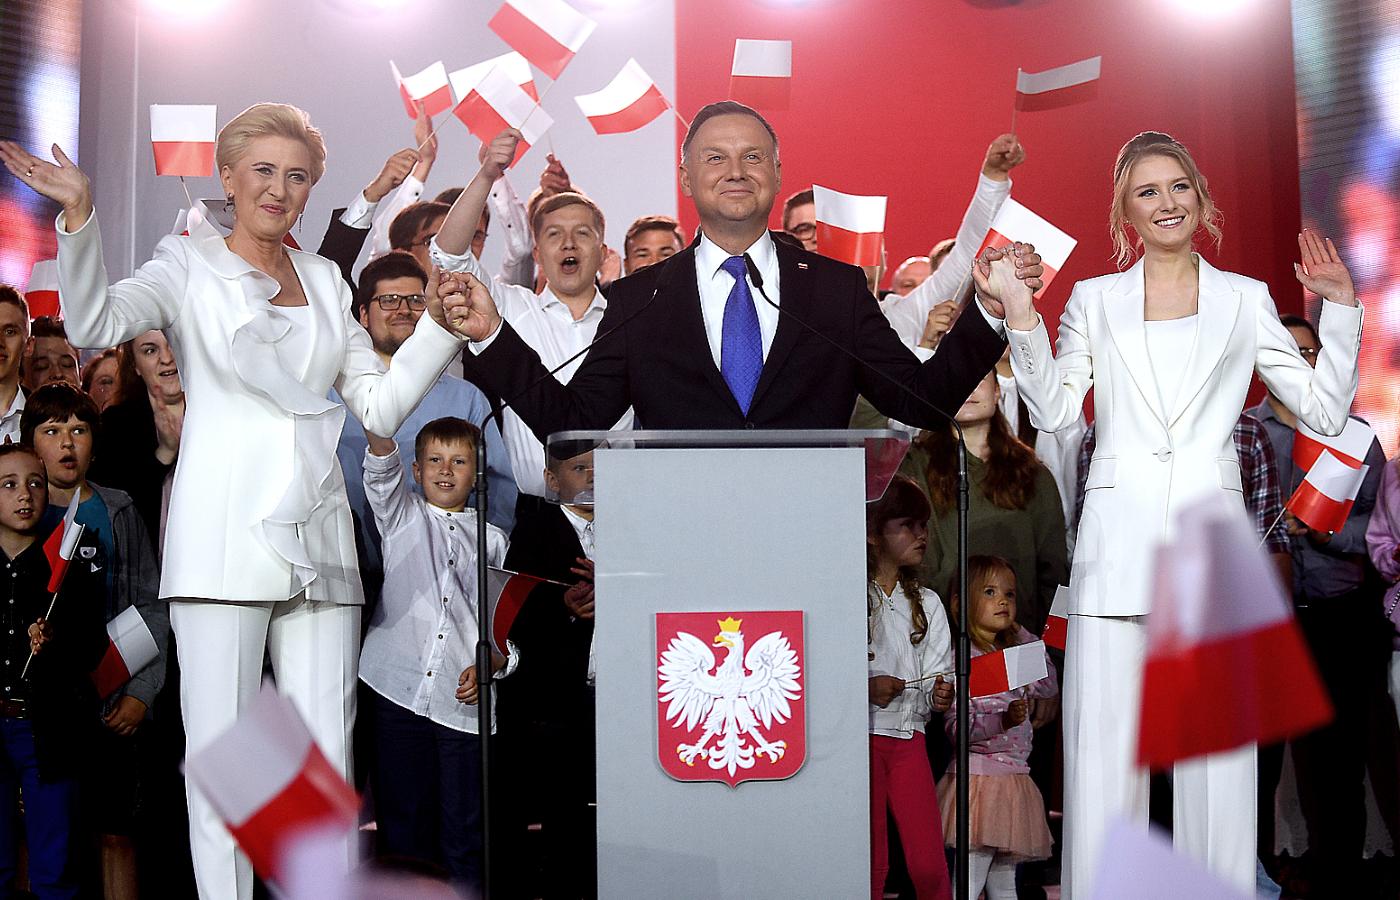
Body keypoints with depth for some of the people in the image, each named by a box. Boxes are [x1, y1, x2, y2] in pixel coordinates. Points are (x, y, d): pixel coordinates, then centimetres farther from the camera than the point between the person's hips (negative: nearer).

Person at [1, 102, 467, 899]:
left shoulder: (325, 280, 18)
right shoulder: (191, 265, 7)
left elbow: (381, 405, 15)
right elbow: (95, 323, -12)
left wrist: (439, 323, 6)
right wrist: (80, 215, -23)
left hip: (318, 538, 4)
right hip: (227, 535, -4)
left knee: (328, 764, 3)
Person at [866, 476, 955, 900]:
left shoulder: (927, 603, 12)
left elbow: (937, 676, 9)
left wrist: (940, 696, -13)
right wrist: (864, 689, -20)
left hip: (909, 739, 4)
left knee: (929, 864, -2)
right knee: (871, 863, 3)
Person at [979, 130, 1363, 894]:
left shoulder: (1245, 300, 13)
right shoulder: (1094, 301, 14)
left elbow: (1325, 410, 10)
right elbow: (1053, 411, 4)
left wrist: (1341, 307, 4)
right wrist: (1020, 313, -2)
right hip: (1117, 538, 0)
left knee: (1217, 748, -2)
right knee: (1102, 742, -2)